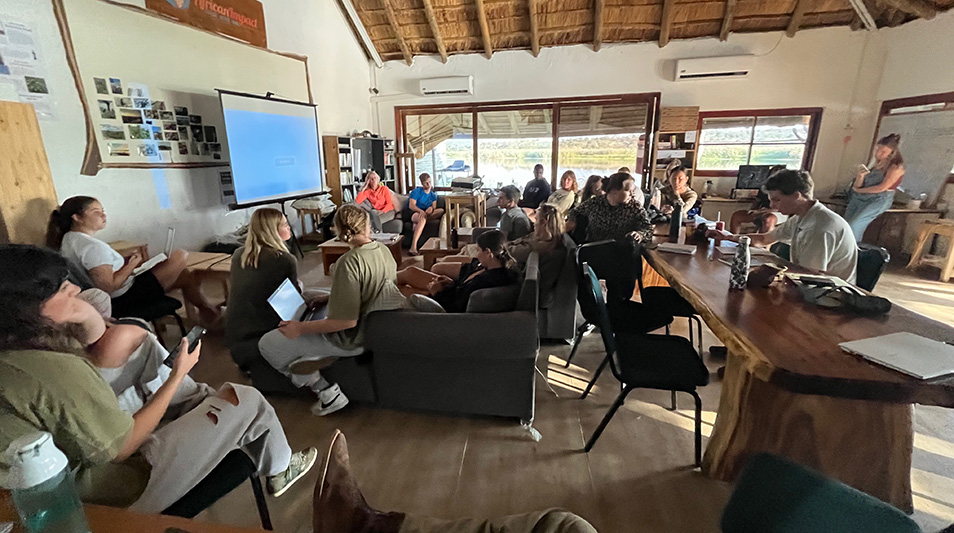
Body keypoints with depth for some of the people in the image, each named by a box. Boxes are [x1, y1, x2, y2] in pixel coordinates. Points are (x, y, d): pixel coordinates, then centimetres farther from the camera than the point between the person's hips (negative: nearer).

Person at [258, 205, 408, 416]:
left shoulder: (349, 262, -29)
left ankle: (328, 393, 1)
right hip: (372, 325, 9)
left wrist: (301, 328, -17)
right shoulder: (383, 249, -4)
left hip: (351, 337, -9)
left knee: (269, 345, -2)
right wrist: (328, 297, 13)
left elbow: (347, 321, -29)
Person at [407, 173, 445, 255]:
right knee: (423, 218, -42)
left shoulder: (433, 194, 18)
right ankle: (413, 247, -53)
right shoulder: (416, 191, 1)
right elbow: (411, 206, -11)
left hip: (427, 214, 5)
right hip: (415, 214, -5)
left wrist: (431, 208, -20)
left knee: (441, 211, -22)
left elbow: (434, 207, 6)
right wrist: (421, 211, -31)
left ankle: (416, 225, -30)